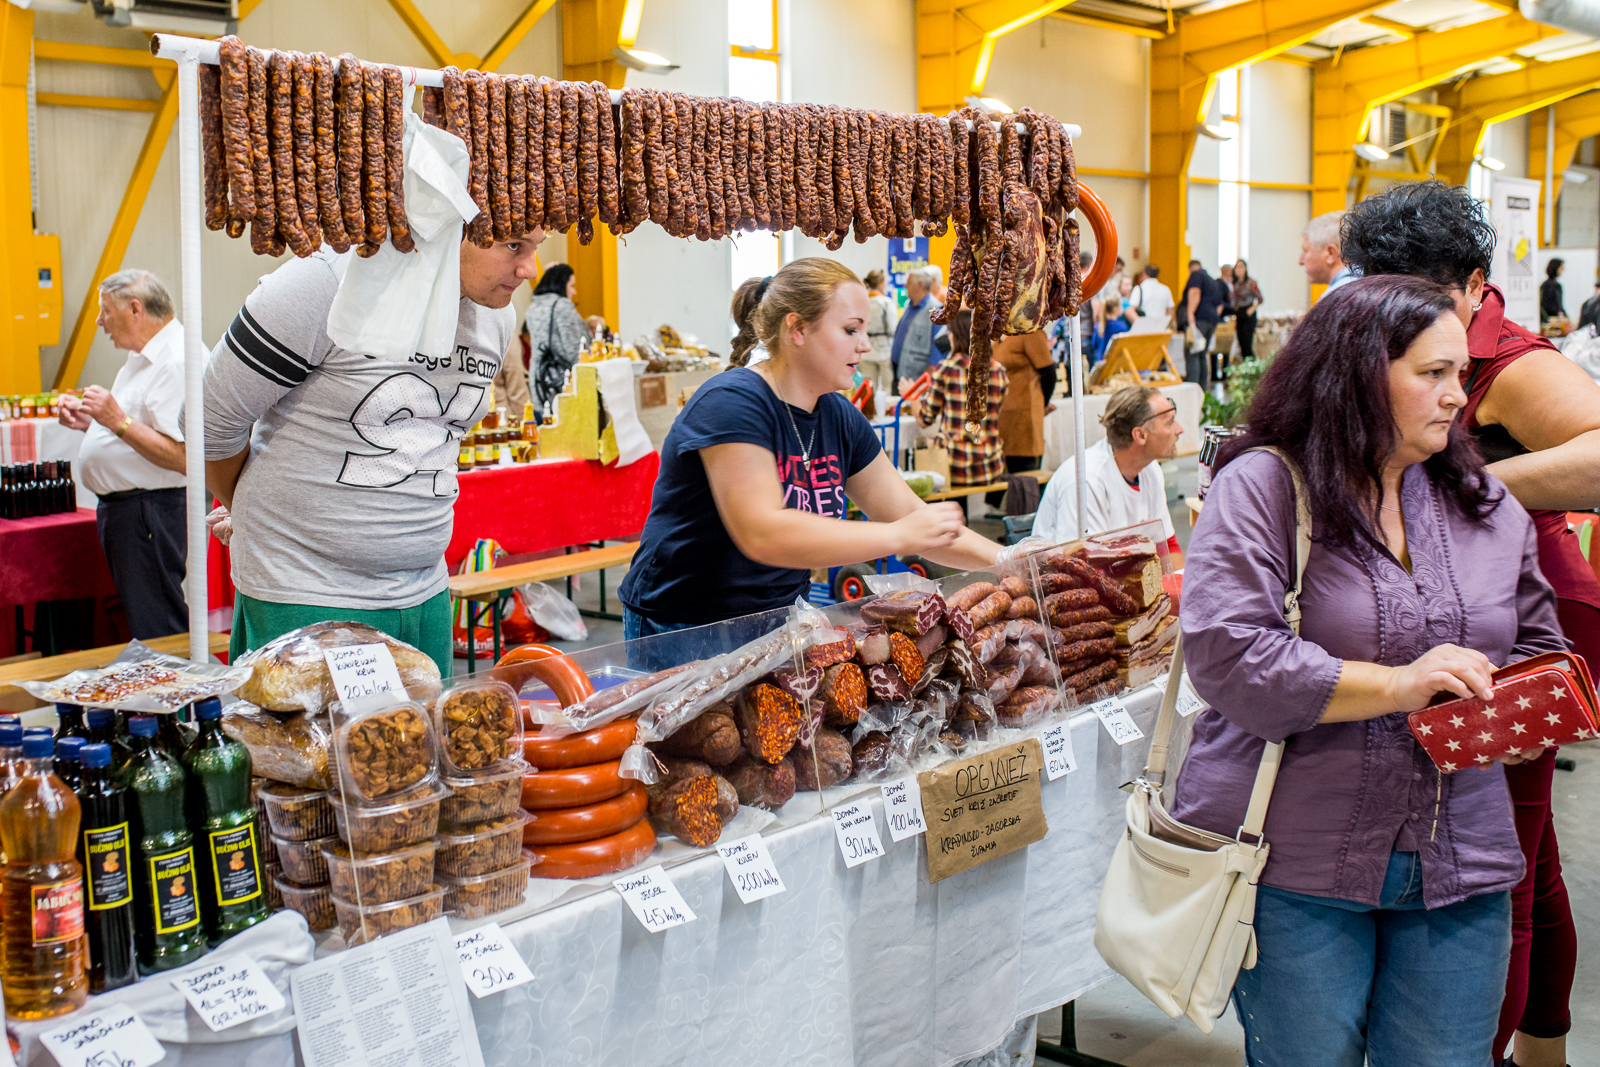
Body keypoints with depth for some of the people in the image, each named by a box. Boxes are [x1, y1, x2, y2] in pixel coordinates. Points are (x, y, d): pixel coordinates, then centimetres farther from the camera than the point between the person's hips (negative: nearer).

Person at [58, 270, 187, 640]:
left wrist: (119, 421, -26)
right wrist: (89, 421, 11)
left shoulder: (178, 362, -18)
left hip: (151, 511, -11)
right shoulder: (145, 357, 18)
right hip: (120, 508, 11)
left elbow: (182, 457, -26)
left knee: (156, 636, -8)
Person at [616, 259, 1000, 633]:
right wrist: (898, 537, -29)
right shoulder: (731, 404, -19)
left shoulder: (841, 419, 5)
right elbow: (763, 535, -30)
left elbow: (911, 516, 9)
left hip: (780, 621, 7)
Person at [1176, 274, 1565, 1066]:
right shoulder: (1261, 488, -7)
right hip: (1295, 866, -5)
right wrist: (1397, 685, -21)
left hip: (1457, 868, 5)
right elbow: (1227, 658, -19)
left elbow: (1538, 648, 19)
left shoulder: (1487, 504, 12)